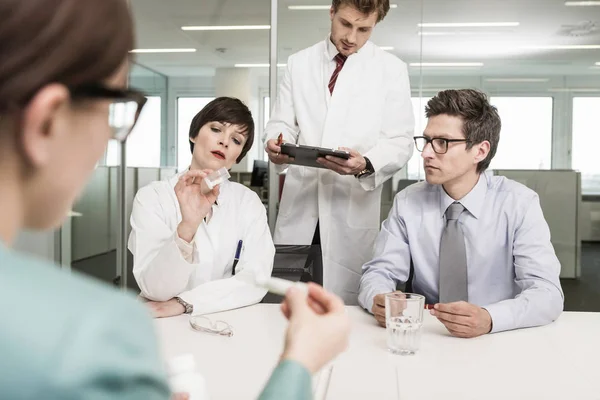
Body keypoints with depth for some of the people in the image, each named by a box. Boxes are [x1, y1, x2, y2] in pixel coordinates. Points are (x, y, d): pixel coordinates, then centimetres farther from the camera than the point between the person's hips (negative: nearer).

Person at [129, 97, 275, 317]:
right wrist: (187, 226, -28)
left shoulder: (248, 201, 1)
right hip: (162, 323, -1)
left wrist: (183, 303, -20)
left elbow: (256, 281, -11)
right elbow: (154, 289, -15)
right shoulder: (152, 196, -5)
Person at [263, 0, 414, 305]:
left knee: (345, 306, 2)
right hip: (299, 203, 2)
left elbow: (400, 141, -2)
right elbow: (282, 123, 9)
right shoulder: (298, 63, 11)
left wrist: (366, 165, -24)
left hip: (354, 208, -2)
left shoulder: (391, 69, 3)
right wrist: (275, 144, -16)